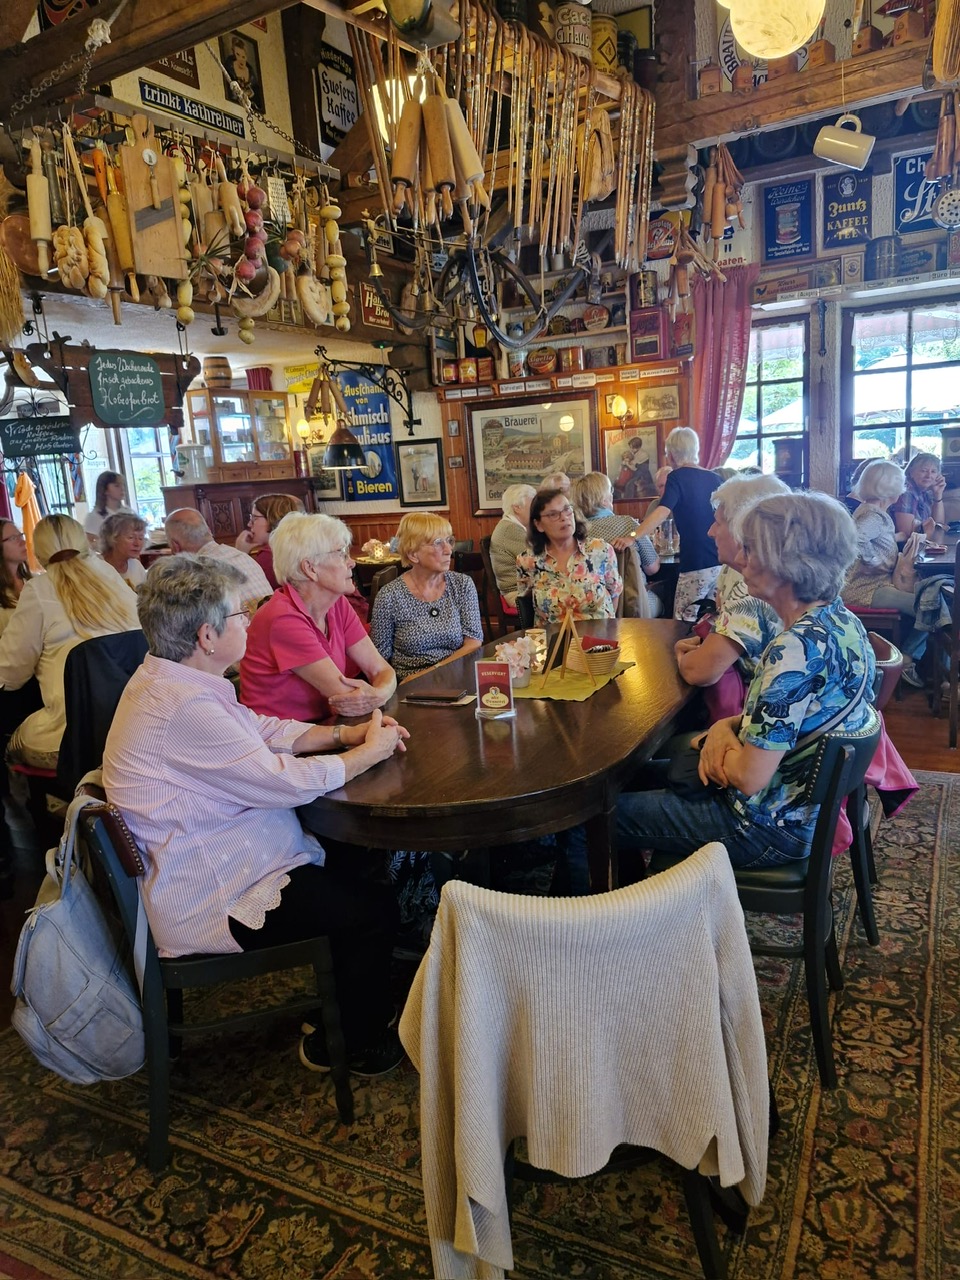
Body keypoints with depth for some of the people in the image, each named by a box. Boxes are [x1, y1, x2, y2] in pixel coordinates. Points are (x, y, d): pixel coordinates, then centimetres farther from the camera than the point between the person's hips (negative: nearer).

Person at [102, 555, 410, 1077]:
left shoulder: (171, 678, 3)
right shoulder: (182, 705, -30)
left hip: (202, 864, 11)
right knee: (375, 910, -5)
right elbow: (286, 780, -27)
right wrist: (370, 752, -12)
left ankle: (344, 1018, 32)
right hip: (206, 901, -10)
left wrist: (345, 733, -2)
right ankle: (354, 1049, 20)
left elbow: (263, 728, 10)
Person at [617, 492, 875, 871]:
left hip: (770, 830, -9)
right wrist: (728, 725, -6)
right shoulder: (840, 619, -2)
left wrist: (721, 734, -9)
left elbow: (748, 777, -29)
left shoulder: (796, 648, -31)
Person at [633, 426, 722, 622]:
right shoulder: (714, 478, 13)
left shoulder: (677, 477, -6)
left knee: (684, 623, -1)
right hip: (722, 560, 7)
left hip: (698, 563, -7)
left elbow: (662, 512, -22)